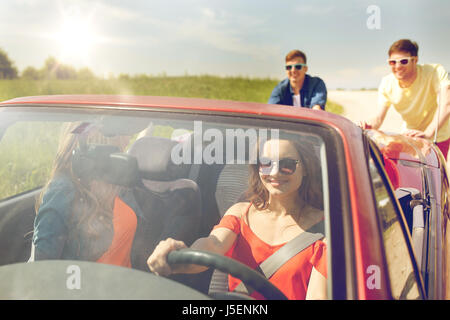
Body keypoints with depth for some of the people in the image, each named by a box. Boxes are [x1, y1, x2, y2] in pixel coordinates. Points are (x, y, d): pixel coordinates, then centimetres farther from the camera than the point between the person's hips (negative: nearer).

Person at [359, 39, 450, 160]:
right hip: (410, 135, 4)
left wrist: (428, 133, -49)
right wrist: (370, 125, -37)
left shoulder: (435, 72, -24)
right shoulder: (387, 83, -12)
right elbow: (379, 117, -13)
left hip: (437, 138, -3)